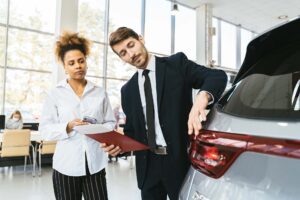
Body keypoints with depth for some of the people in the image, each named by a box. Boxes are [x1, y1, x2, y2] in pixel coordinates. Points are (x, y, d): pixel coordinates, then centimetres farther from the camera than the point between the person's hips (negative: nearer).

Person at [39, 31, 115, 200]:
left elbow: (110, 122, 8)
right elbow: (45, 129, 0)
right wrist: (68, 127, -16)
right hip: (66, 165, 0)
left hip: (95, 164, 1)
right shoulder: (56, 94, 3)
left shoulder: (100, 93, 8)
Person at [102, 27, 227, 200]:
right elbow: (132, 129, 14)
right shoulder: (128, 90, 10)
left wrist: (202, 97, -33)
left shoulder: (177, 63, -2)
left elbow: (218, 76, -13)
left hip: (180, 159, -3)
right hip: (148, 165, 4)